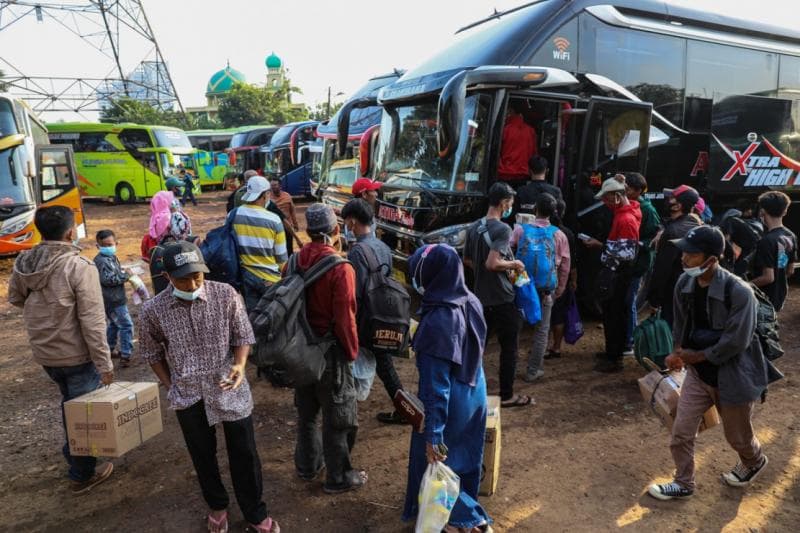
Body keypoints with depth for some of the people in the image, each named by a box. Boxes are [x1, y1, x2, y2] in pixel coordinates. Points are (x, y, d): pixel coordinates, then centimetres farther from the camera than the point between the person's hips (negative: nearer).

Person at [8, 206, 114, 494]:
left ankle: (73, 455, 44)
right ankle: (82, 474, 23)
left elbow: (15, 298, 14)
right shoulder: (80, 266, -23)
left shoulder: (22, 263, -4)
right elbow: (92, 322, -23)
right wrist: (105, 363, -18)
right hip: (77, 355, -6)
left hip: (44, 353, 6)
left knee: (70, 405, 27)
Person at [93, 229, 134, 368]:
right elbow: (109, 279, -30)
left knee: (113, 324, 24)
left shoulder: (112, 258, 10)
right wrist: (126, 275, -19)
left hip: (113, 299, 11)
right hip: (113, 300, -11)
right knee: (126, 325, -7)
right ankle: (125, 356, -4)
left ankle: (108, 349, 36)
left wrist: (123, 272, 5)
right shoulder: (102, 261, -21)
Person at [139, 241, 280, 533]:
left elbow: (243, 335, -5)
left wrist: (239, 366, -21)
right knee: (202, 456, 18)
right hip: (188, 395, 1)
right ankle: (217, 506, 43)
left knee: (244, 454, 9)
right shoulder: (153, 311, -12)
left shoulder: (226, 295, -15)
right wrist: (170, 386, 3)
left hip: (229, 388, -1)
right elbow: (152, 352, 5)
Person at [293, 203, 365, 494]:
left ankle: (307, 466, 40)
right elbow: (345, 319, -21)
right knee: (337, 417, 10)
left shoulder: (296, 260, -4)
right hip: (330, 351, -6)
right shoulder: (341, 269, -23)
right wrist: (352, 352, -6)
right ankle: (338, 478, 25)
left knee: (306, 411, 23)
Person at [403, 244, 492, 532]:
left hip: (450, 405, -7)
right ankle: (467, 508, 44)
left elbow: (436, 384, -27)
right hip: (474, 396, 8)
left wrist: (433, 433, -21)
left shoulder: (437, 321, -30)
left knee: (434, 461, 15)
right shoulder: (471, 302, -6)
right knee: (464, 457, 25)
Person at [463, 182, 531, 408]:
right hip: (502, 299, -7)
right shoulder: (502, 229, -19)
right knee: (509, 348, 6)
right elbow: (492, 263, -27)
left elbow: (467, 260, 16)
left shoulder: (474, 228, 6)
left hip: (481, 297, 8)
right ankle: (507, 395, 16)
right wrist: (513, 264, -12)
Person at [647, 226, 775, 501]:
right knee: (680, 433, 6)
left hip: (732, 377, -5)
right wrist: (678, 353, -4)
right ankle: (683, 484, 28)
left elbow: (735, 343, -25)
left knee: (738, 437, 19)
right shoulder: (685, 283, -8)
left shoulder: (738, 292, -28)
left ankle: (754, 462, 54)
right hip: (697, 373, 5)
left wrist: (695, 356, -16)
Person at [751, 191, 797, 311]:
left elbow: (768, 277, -26)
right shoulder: (791, 236, 1)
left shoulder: (767, 241, -26)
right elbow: (790, 271, 10)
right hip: (780, 296, 8)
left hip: (764, 299, -8)